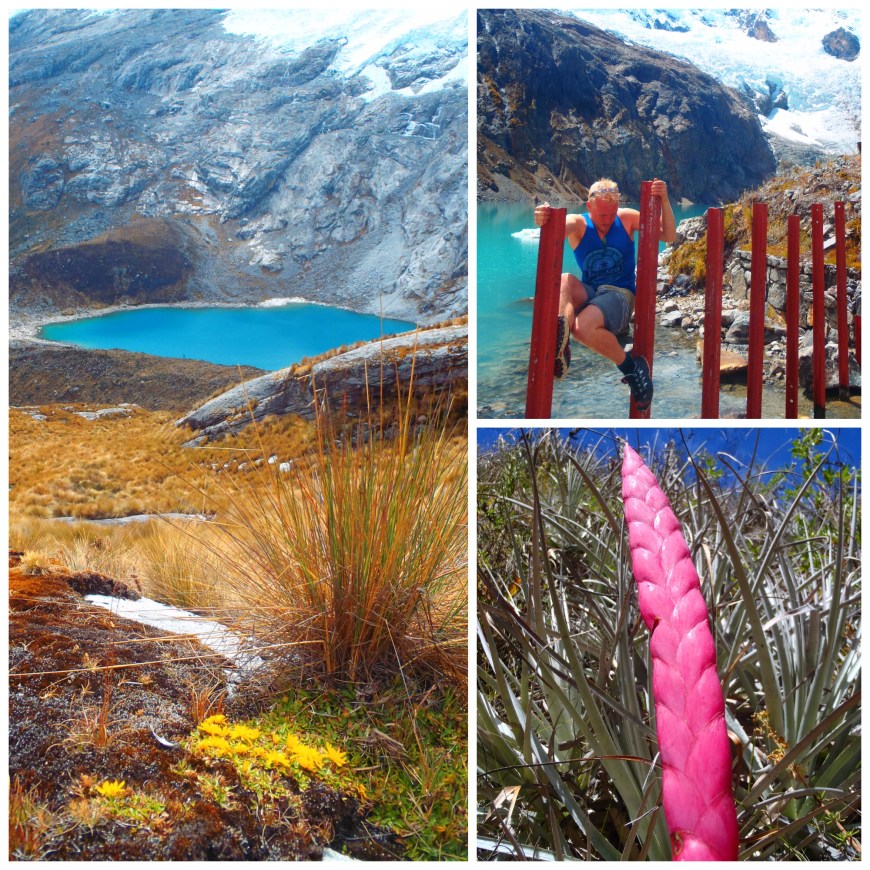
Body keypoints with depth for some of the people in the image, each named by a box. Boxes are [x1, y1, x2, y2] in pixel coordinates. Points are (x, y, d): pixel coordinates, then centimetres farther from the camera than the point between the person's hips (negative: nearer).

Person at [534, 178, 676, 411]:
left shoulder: (627, 218, 5)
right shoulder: (578, 224, 1)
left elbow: (669, 236, 5)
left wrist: (664, 201, -11)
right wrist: (543, 220, -48)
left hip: (620, 296, -1)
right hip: (587, 295, 1)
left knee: (583, 327, -34)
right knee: (565, 281, -33)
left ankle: (631, 368, -14)